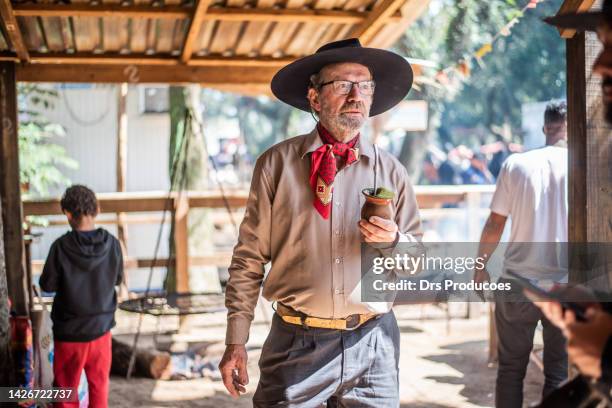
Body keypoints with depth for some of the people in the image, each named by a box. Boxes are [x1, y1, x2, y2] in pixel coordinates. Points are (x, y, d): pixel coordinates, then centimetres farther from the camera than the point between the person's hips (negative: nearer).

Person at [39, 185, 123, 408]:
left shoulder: (61, 247, -19)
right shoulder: (112, 243, -10)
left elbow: (47, 285, -8)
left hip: (70, 331, -2)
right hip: (101, 327, 2)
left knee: (66, 388, 13)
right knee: (99, 384, 17)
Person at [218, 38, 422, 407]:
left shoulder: (391, 172, 5)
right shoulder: (277, 164, -1)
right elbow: (250, 259, 0)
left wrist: (393, 241, -12)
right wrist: (236, 342, -1)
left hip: (373, 347, 2)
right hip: (297, 345, -2)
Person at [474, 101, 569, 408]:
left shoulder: (516, 164, -1)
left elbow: (494, 225, 2)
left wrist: (480, 266, 14)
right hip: (566, 285, -1)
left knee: (511, 368, 14)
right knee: (558, 373, 9)